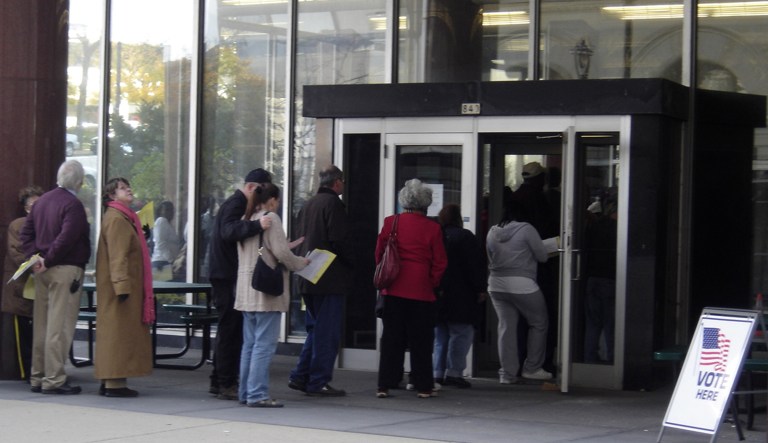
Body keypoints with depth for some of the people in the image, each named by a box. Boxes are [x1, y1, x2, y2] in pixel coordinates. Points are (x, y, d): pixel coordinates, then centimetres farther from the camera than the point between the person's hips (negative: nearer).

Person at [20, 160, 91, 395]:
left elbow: (26, 233, 13)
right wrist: (48, 260, -13)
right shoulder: (73, 205, -13)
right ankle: (54, 379, -6)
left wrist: (35, 257, 3)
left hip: (44, 272, 8)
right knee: (59, 326, -6)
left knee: (41, 325, 12)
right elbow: (66, 238, -22)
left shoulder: (43, 200, 12)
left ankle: (38, 377, 17)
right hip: (66, 270, -8)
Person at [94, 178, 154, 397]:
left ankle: (109, 381, 14)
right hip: (121, 285, -10)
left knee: (116, 333, 11)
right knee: (118, 332, -9)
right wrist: (122, 286, -25)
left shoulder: (124, 218, 18)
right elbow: (117, 256, -20)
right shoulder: (116, 219, -13)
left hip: (125, 286, 10)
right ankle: (114, 383, -9)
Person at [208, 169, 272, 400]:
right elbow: (229, 231, -33)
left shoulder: (238, 204, 19)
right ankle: (226, 384, -6)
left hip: (229, 277, 11)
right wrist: (257, 225, -50)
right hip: (227, 277, -11)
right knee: (230, 330, -8)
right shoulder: (234, 205, -14)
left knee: (229, 330, 15)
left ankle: (219, 381, 21)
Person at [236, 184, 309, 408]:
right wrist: (301, 263, 3)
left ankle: (246, 392, 17)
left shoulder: (246, 219, 12)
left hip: (246, 291, 8)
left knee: (250, 344, 13)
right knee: (264, 344, -6)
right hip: (266, 291, -8)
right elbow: (282, 253, -15)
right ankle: (257, 394, -9)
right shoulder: (271, 219, -11)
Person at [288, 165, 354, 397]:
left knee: (316, 328, 17)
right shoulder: (333, 204, -11)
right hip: (330, 279, -9)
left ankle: (300, 376, 14)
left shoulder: (308, 205, 16)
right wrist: (353, 264, -4)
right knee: (328, 332, -4)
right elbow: (340, 241, -17)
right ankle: (318, 382, -3)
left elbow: (299, 239, 17)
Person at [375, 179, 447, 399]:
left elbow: (379, 253, 6)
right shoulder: (432, 228, -7)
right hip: (421, 290, -2)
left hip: (393, 290, 2)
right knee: (421, 340, 5)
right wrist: (433, 282, 13)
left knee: (391, 339, 6)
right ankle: (423, 386, 8)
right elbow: (439, 262, -2)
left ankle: (384, 385, 5)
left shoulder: (391, 222, -1)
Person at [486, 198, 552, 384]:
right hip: (522, 284, -5)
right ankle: (532, 368, 12)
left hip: (497, 284, 5)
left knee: (506, 326, 8)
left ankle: (507, 373, 6)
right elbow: (542, 256, -4)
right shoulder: (526, 229, -9)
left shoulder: (492, 233, 7)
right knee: (539, 323, 11)